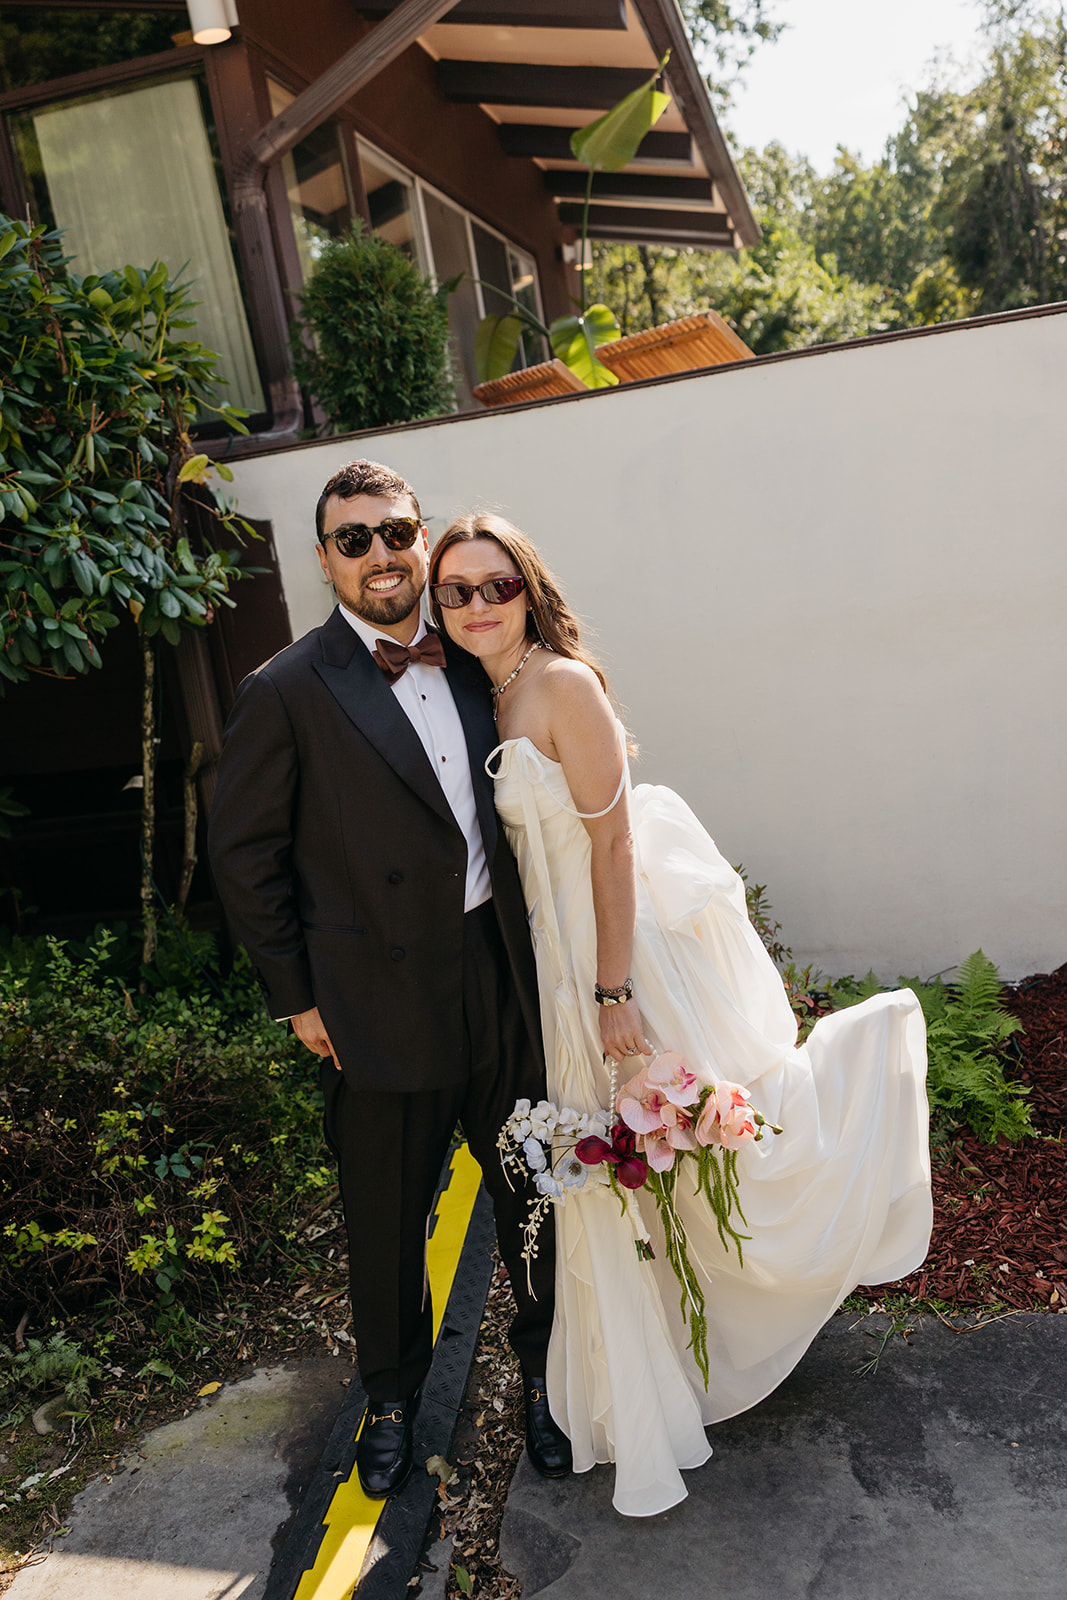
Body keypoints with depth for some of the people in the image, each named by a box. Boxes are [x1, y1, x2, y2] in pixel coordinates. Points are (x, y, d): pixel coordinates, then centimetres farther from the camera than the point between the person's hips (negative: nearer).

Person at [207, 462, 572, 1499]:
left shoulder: (470, 665, 5)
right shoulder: (287, 693, -10)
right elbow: (245, 857, -5)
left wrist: (539, 946, 9)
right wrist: (295, 994, -4)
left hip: (503, 976, 4)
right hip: (382, 1004, -4)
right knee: (386, 1218, 15)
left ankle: (544, 1365, 44)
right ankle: (392, 1390, 43)